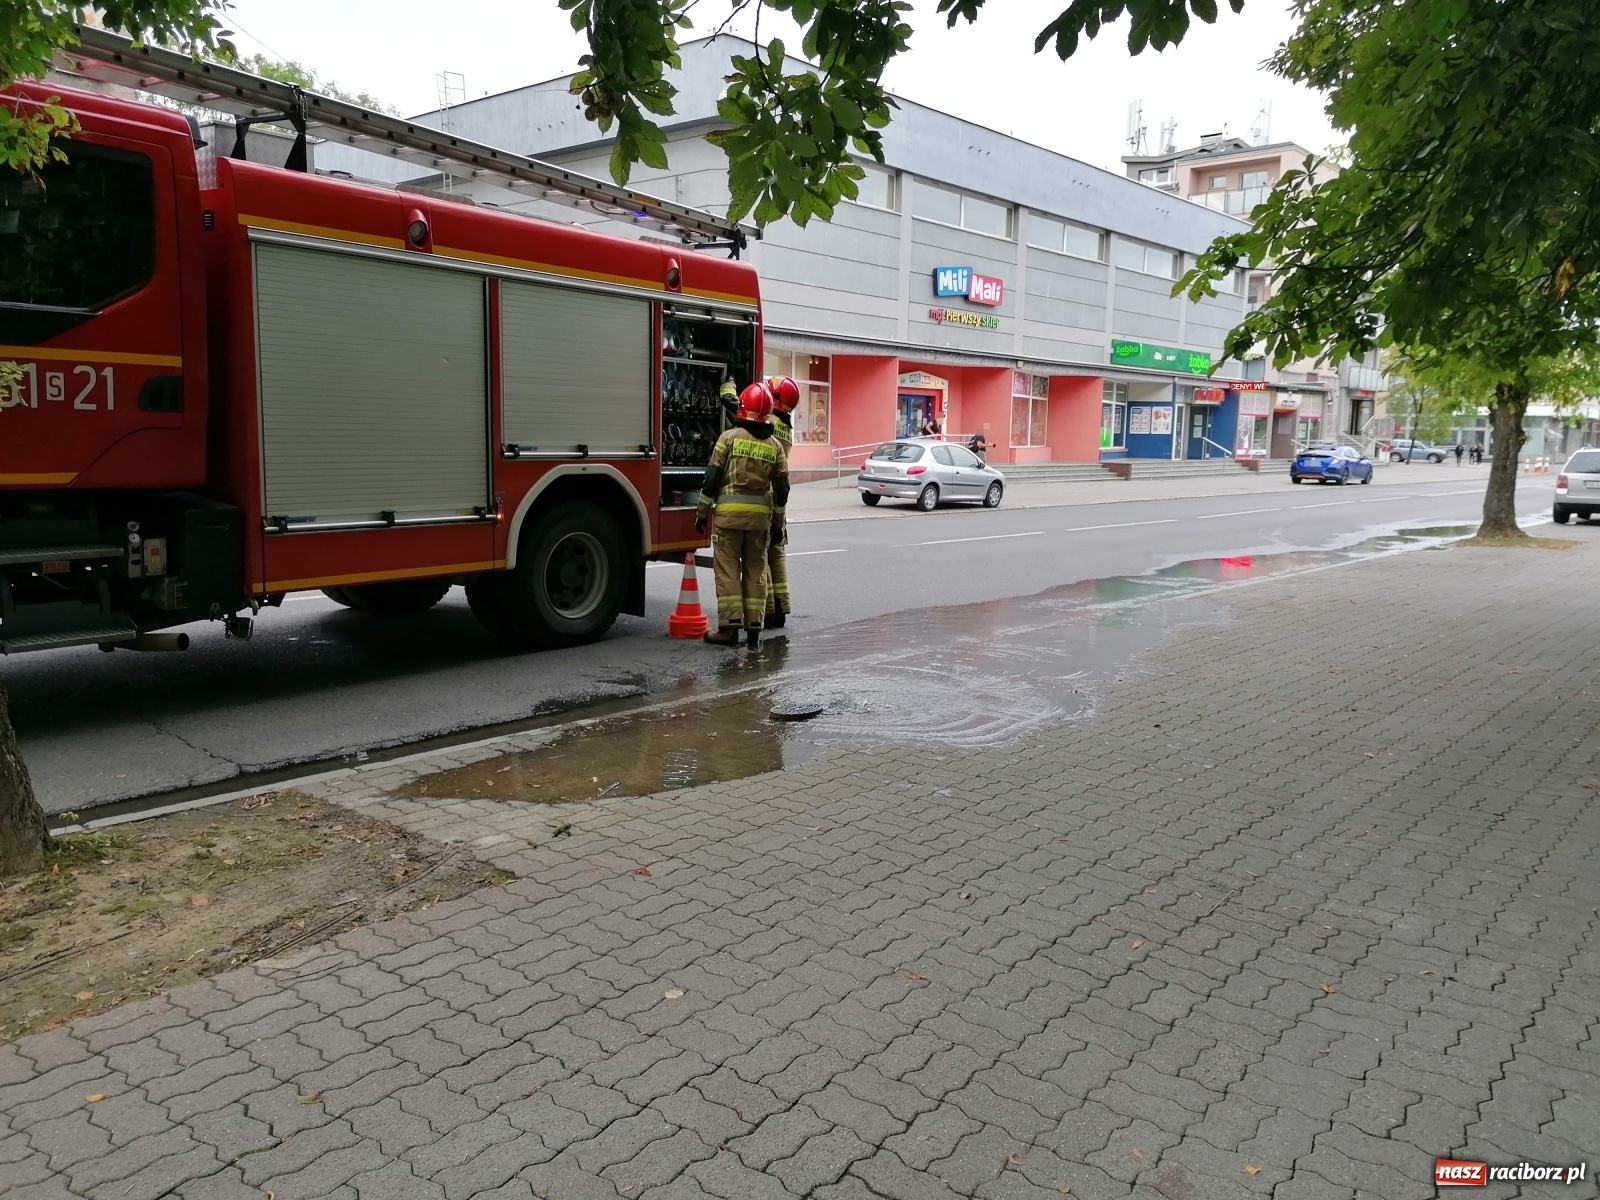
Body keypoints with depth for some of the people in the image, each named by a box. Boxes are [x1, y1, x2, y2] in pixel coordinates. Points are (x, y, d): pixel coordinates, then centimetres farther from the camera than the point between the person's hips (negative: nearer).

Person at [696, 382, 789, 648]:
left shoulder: (729, 437, -5)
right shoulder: (774, 446, 5)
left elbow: (712, 478, -6)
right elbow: (781, 489, 7)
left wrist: (702, 513, 2)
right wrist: (778, 523, 16)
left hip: (729, 512, -3)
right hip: (761, 515, 3)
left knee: (727, 568, 1)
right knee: (755, 570, 9)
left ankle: (729, 626, -2)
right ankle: (754, 627, 9)